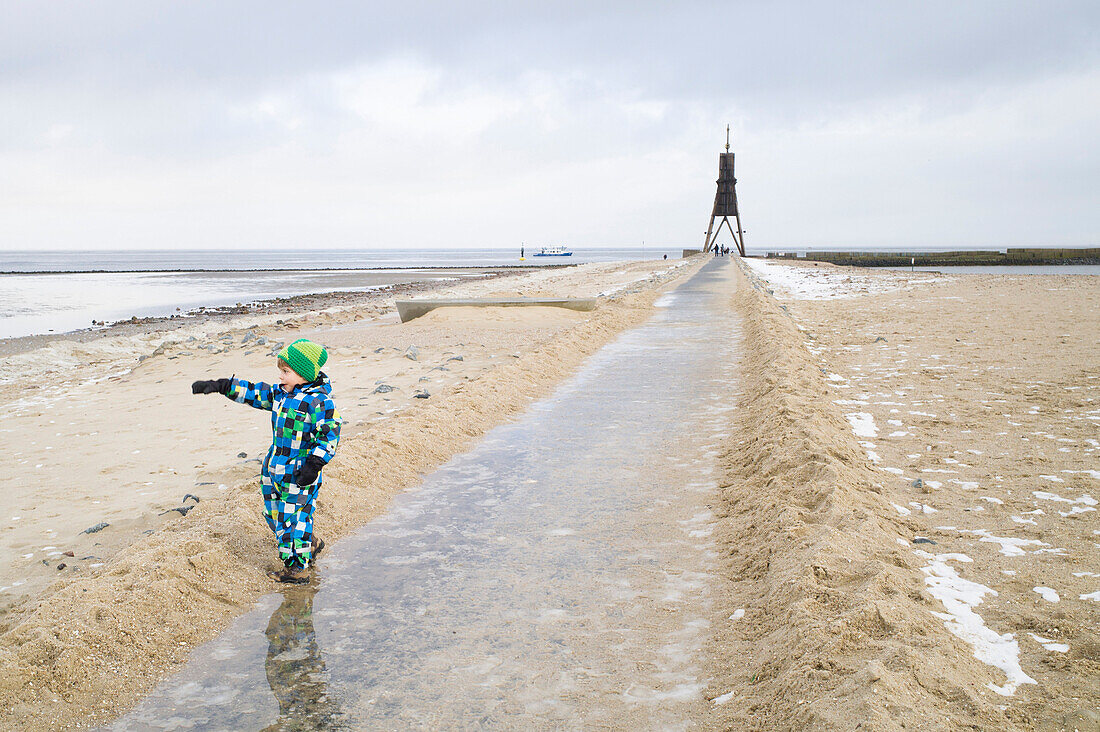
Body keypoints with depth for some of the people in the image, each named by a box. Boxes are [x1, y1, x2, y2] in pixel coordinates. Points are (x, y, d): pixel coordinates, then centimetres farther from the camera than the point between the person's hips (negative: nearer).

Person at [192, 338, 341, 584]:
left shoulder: (318, 401, -17)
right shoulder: (279, 393, 8)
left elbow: (330, 434, -18)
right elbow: (252, 392, 16)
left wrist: (314, 464, -22)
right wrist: (219, 386, 11)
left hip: (299, 473, -9)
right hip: (276, 469, 9)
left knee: (293, 517, -2)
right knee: (274, 514, 18)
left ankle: (297, 568, 11)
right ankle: (310, 544, 38)